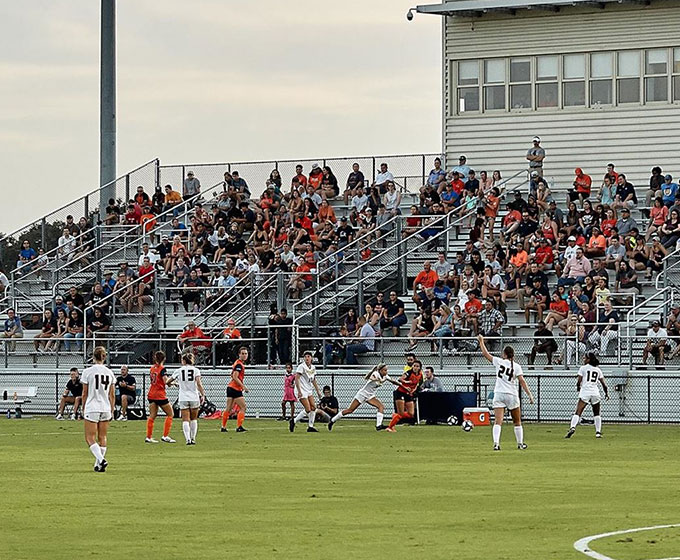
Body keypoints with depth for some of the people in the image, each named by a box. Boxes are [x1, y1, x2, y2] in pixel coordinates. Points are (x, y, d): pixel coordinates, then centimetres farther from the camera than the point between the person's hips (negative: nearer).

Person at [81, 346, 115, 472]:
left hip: (92, 408, -4)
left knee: (90, 438, -1)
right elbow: (111, 395, 9)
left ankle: (101, 460, -21)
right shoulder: (109, 373, 5)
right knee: (102, 437, 12)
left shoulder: (88, 371, -6)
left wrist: (83, 409, 8)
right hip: (106, 408, 4)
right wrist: (112, 411, 17)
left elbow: (84, 393, -3)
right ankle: (99, 464, 13)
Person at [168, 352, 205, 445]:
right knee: (194, 419, 17)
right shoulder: (196, 370, 0)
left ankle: (188, 439, -17)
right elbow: (199, 384, -12)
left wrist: (171, 383, 32)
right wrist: (203, 395, -8)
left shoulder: (178, 371, 2)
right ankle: (193, 438, 17)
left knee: (185, 420, -2)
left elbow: (168, 382, 10)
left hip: (183, 398, -1)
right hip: (194, 398, 1)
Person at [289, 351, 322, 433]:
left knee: (313, 407, 1)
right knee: (308, 410, -13)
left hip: (309, 391, 8)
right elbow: (296, 379, -18)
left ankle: (310, 426, 8)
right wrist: (299, 391, -25)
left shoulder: (313, 368, 9)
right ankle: (293, 421, 0)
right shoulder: (301, 367, -13)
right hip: (302, 391, -8)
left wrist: (318, 391, 17)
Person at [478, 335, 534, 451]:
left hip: (499, 394, 0)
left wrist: (481, 341, 22)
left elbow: (485, 354, 9)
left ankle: (496, 443, -25)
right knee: (517, 421, 17)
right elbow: (522, 382, -9)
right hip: (512, 396, 0)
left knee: (498, 422, -8)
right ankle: (520, 443, 24)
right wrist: (530, 395, -10)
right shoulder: (516, 366, -3)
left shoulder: (499, 362, -1)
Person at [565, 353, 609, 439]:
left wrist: (578, 388, 19)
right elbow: (603, 384, 11)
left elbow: (579, 381, -2)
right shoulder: (598, 370, 14)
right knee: (597, 414, 18)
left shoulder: (583, 368, 4)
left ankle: (572, 427, -31)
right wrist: (606, 393, 25)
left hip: (585, 393, -3)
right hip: (595, 392, 3)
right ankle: (598, 432, 9)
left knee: (577, 413, -9)